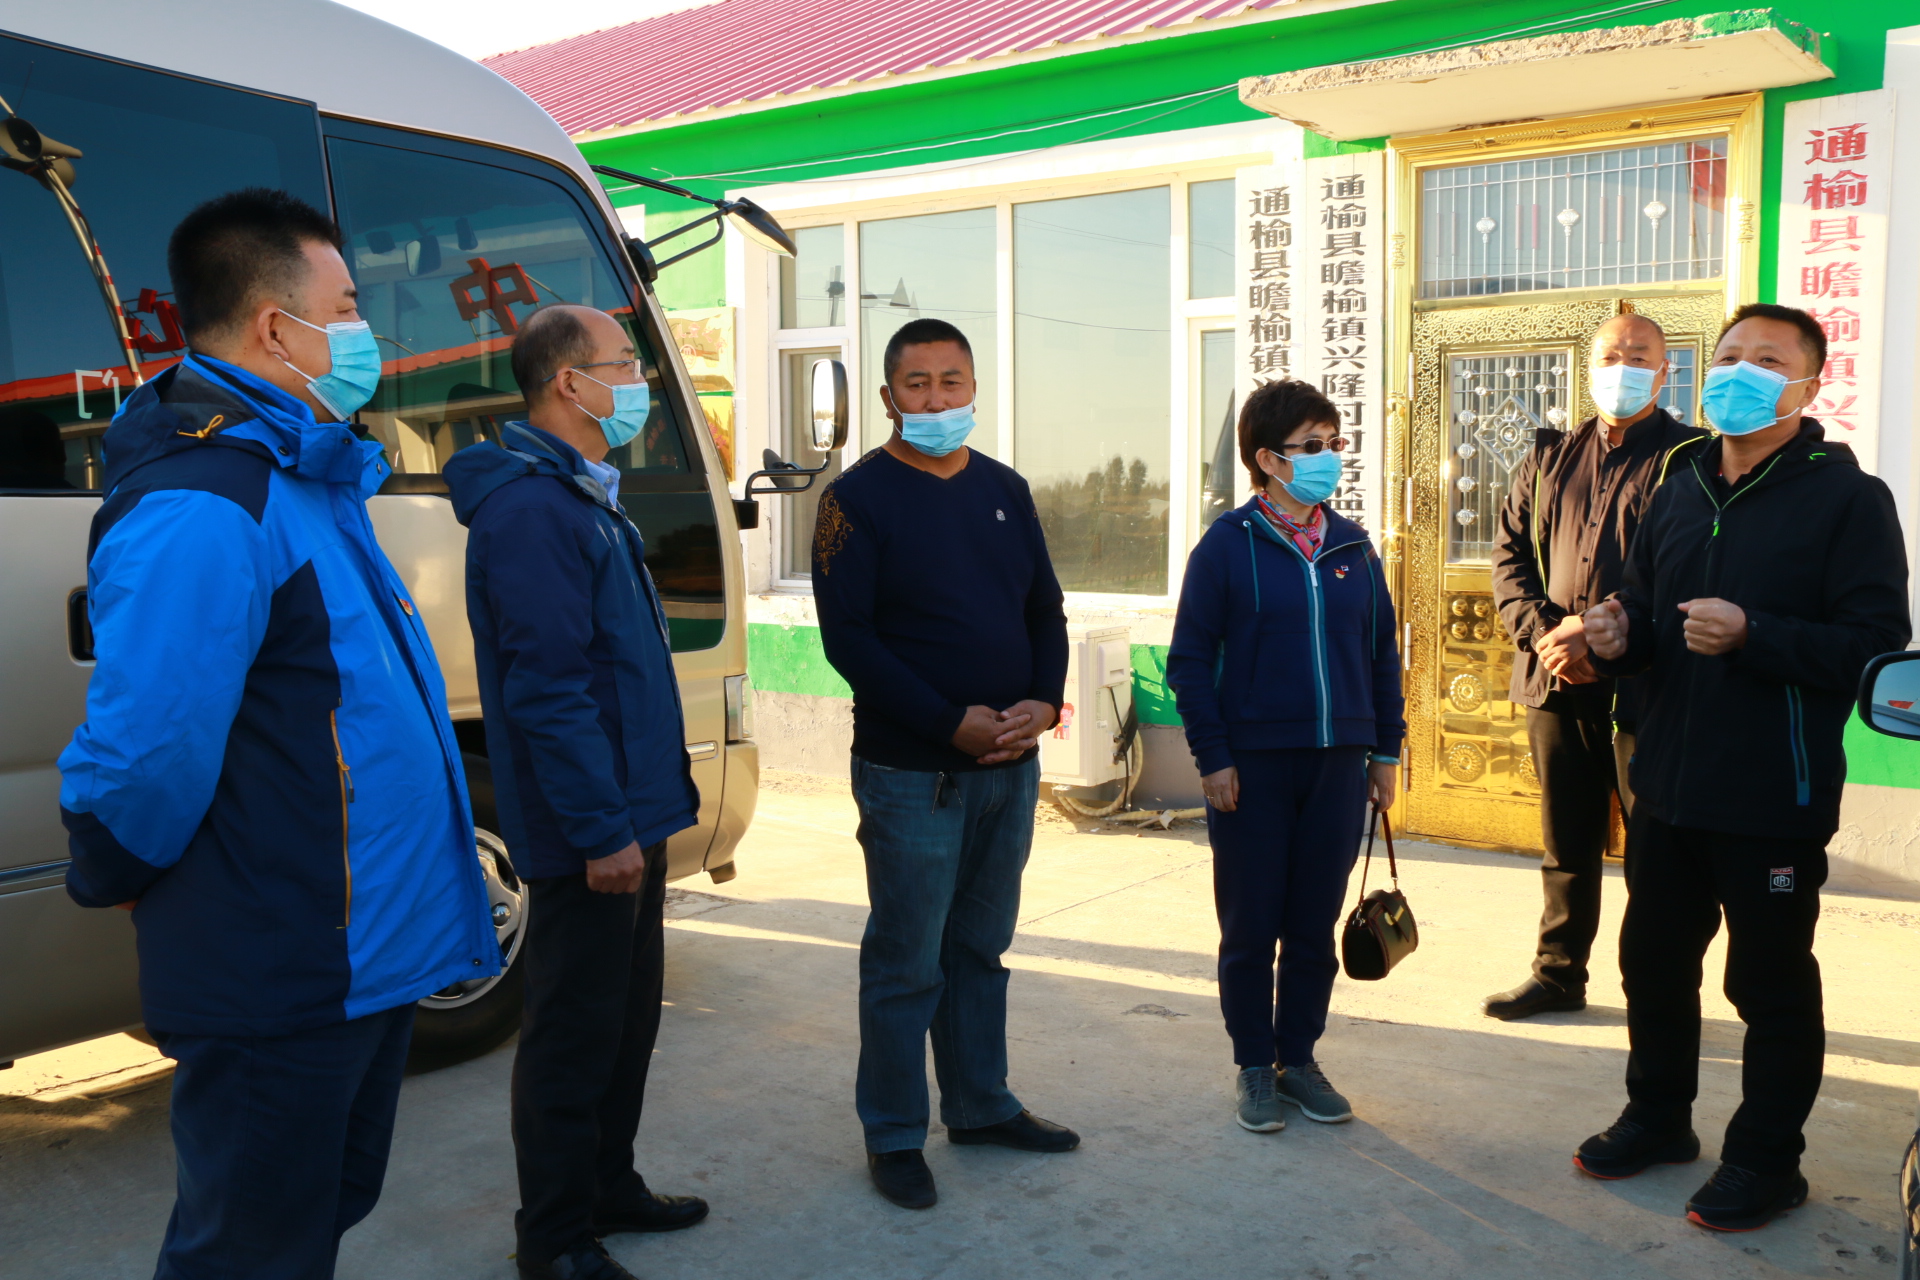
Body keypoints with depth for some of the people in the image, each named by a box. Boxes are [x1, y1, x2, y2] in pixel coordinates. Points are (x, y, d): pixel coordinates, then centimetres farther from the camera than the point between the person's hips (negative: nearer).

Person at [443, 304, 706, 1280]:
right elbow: (548, 687, -24)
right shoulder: (531, 509, -18)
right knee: (575, 1033, 2)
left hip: (629, 814, 10)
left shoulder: (585, 500, 15)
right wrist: (601, 829, -24)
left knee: (627, 1015, 19)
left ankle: (609, 1187, 34)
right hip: (589, 833, -10)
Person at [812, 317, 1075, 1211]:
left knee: (981, 948, 18)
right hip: (911, 772, -5)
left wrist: (1044, 702, -7)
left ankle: (981, 1105, 32)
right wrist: (951, 722, -18)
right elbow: (848, 637, -14)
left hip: (1010, 766, 6)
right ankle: (893, 1137, 17)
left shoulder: (1005, 490, 10)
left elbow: (1046, 610, 12)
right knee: (906, 963, 3)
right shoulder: (859, 497, -7)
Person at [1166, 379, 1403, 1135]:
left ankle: (1298, 1057, 27)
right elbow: (1189, 658, -6)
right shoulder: (1229, 543, -6)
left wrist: (1387, 748, 11)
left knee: (1315, 928, 11)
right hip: (1253, 765, -4)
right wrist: (1212, 757, -10)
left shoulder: (1352, 546, 8)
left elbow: (1381, 650, 14)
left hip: (1338, 764, 4)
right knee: (1250, 928, 6)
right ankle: (1253, 1066, 21)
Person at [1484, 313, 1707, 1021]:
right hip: (1555, 683, 5)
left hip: (1643, 686, -5)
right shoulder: (1549, 457, 16)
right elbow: (1510, 552, 13)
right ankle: (1559, 973, 26)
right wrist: (1543, 631, -4)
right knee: (1566, 840, 15)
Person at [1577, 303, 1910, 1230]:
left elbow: (1875, 642, -16)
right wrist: (1620, 639, -3)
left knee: (1770, 982, 7)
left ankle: (1765, 1159, 24)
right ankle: (1658, 1119, 36)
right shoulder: (1679, 489, 12)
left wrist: (1752, 635, -27)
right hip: (1667, 786, 6)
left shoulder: (1845, 496, -8)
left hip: (1774, 796, -6)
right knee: (1653, 961, 17)